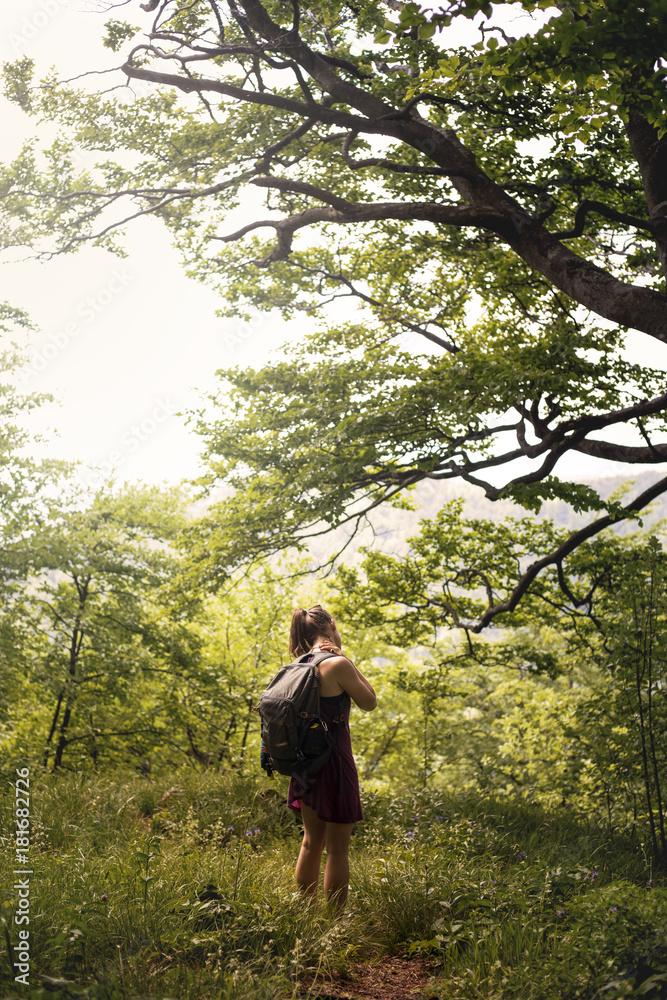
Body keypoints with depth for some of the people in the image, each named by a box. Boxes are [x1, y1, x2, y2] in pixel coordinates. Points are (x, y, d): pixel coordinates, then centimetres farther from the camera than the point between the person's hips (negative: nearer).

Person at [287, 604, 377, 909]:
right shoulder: (337, 664, -18)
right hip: (334, 762, -8)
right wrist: (345, 658, -7)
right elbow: (369, 702, -6)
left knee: (312, 841, 21)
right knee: (337, 847, 4)